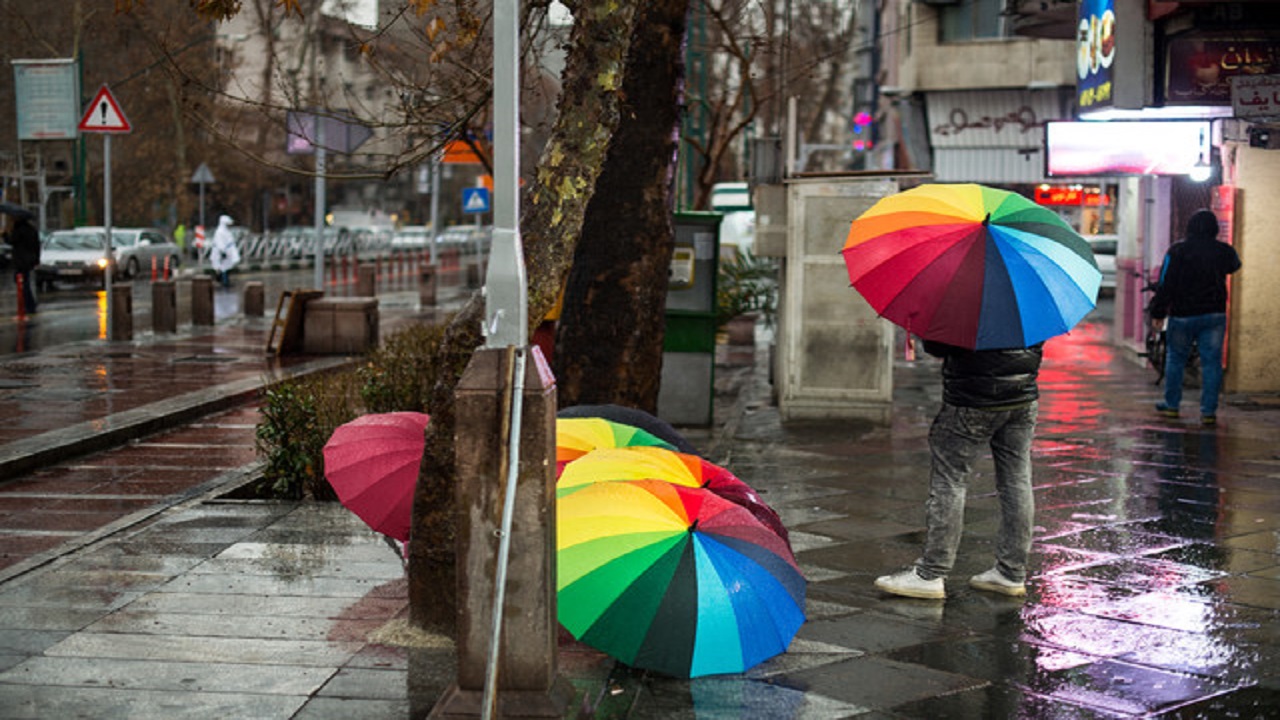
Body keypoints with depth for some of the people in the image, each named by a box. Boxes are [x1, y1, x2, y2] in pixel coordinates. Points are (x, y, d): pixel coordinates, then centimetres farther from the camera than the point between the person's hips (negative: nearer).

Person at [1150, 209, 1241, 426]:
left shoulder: (1177, 251, -8)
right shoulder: (1224, 251, 0)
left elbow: (1165, 285, -8)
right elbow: (1235, 265, 24)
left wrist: (1157, 313, -1)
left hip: (1183, 316, -2)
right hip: (1215, 315, 2)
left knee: (1175, 358, 13)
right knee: (1211, 361, 3)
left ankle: (1171, 404, 19)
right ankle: (1208, 410, 0)